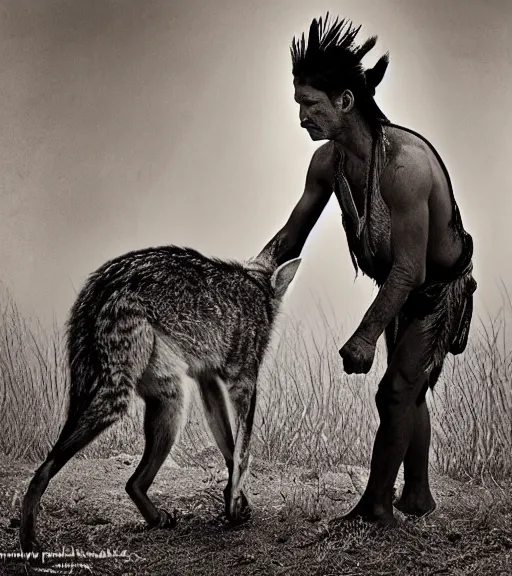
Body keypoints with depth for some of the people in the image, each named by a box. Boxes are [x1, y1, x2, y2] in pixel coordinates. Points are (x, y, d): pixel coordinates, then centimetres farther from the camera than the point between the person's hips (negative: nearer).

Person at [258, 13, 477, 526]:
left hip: (442, 290, -8)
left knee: (396, 391, -9)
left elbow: (408, 269, -33)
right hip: (402, 286, 8)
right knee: (408, 391, 17)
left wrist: (365, 337, -30)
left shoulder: (404, 162, -36)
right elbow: (290, 238, 0)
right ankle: (417, 495, 34)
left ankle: (375, 507, 7)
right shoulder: (328, 161, -11)